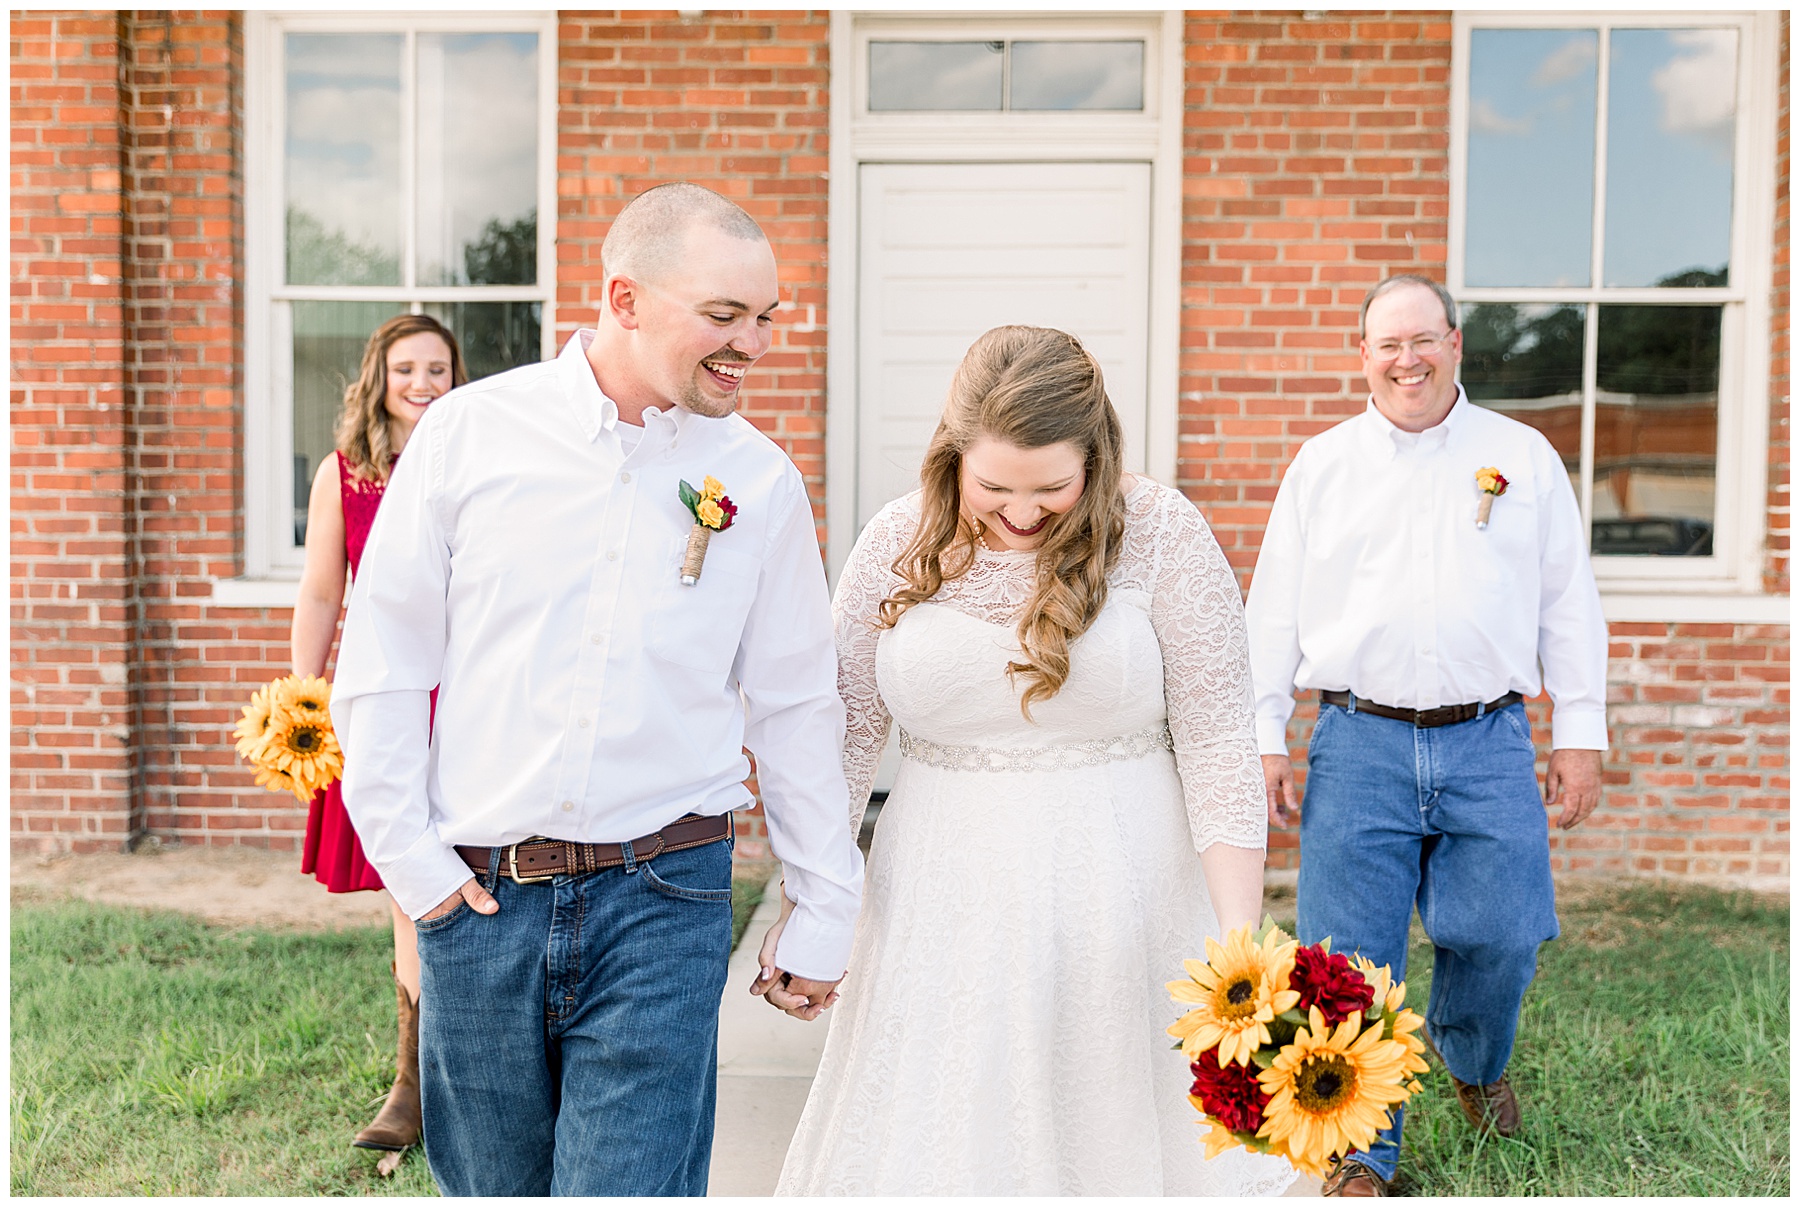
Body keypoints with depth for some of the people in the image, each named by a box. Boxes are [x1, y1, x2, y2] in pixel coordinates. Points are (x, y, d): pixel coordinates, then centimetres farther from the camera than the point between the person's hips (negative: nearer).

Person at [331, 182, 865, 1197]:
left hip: (662, 898, 0)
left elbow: (798, 707, 7)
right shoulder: (471, 432, -3)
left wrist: (827, 913, 9)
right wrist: (408, 855, -1)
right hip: (478, 895, 1)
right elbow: (382, 660, 2)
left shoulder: (762, 481, 1)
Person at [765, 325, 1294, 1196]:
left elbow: (1215, 741, -8)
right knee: (926, 1139, 8)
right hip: (944, 904, 2)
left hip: (1119, 898, -1)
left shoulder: (1160, 533, -8)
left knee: (1116, 1127, 9)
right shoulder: (898, 542, -2)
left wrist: (1240, 930, -14)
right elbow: (843, 731, 2)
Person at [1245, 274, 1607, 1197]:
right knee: (1348, 955, -1)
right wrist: (1263, 739, 5)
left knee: (1499, 939, 2)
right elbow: (1275, 610, 10)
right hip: (1359, 744, 0)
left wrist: (1579, 734, 7)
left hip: (1489, 745, 0)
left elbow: (1569, 604, 11)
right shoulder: (1321, 464, 9)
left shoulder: (1524, 457, 10)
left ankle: (1474, 1064, 37)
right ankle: (1360, 1152, 16)